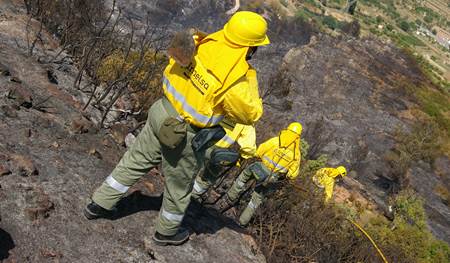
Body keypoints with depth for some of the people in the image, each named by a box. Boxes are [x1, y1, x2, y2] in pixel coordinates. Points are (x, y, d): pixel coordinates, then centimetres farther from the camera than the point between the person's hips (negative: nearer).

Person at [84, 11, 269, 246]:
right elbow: (251, 114, -9)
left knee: (134, 162, 24)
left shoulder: (205, 43, -12)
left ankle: (100, 204, 40)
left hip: (162, 113, 5)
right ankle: (166, 232, 45)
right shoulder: (236, 82, -28)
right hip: (184, 136, -5)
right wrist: (250, 78, -4)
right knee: (179, 187, 21)